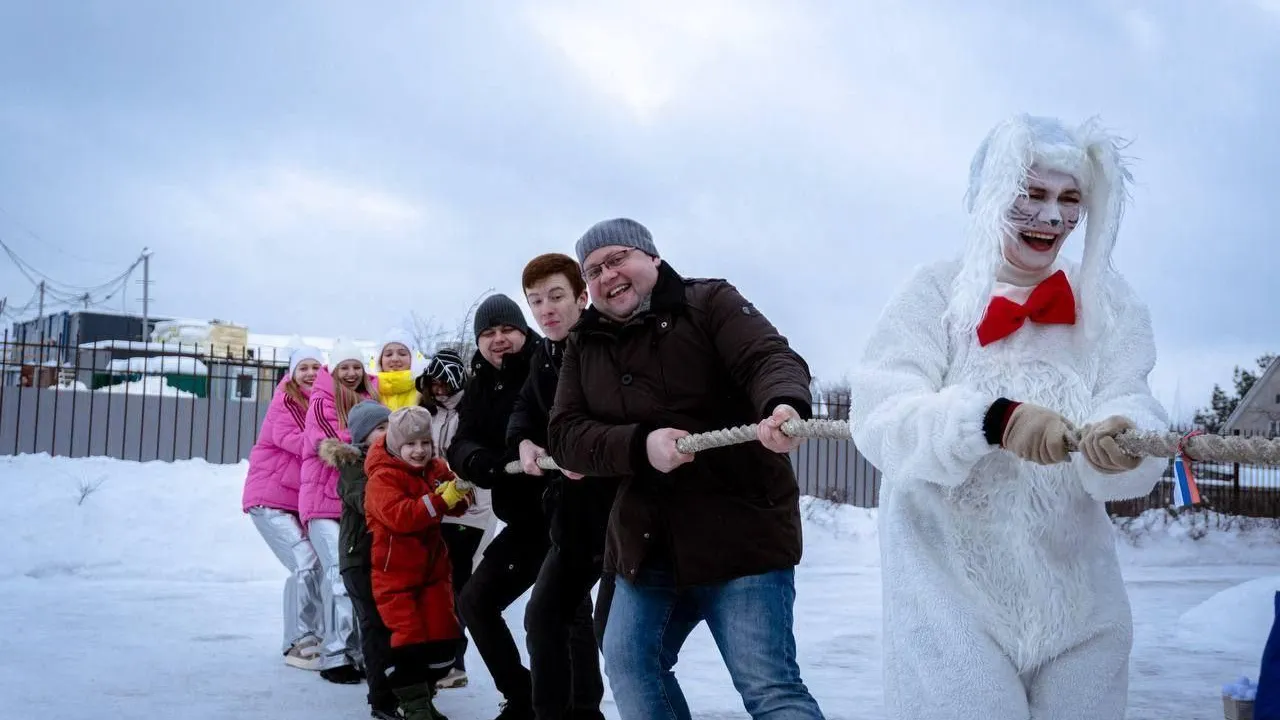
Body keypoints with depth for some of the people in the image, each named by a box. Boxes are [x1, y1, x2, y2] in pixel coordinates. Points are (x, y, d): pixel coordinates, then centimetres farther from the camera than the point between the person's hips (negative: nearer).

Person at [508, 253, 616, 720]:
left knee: (613, 622, -11)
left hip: (628, 502, -9)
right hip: (576, 509, 9)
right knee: (545, 614, 18)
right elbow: (526, 409, 18)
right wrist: (524, 442, -3)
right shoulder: (545, 356, 9)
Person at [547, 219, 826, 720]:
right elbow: (563, 435, 1)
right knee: (628, 663, 10)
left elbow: (770, 358, -19)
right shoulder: (585, 346, 11)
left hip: (740, 531, -6)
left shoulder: (709, 302, -3)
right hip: (647, 543, 6)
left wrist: (785, 407, -43)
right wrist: (640, 445, -19)